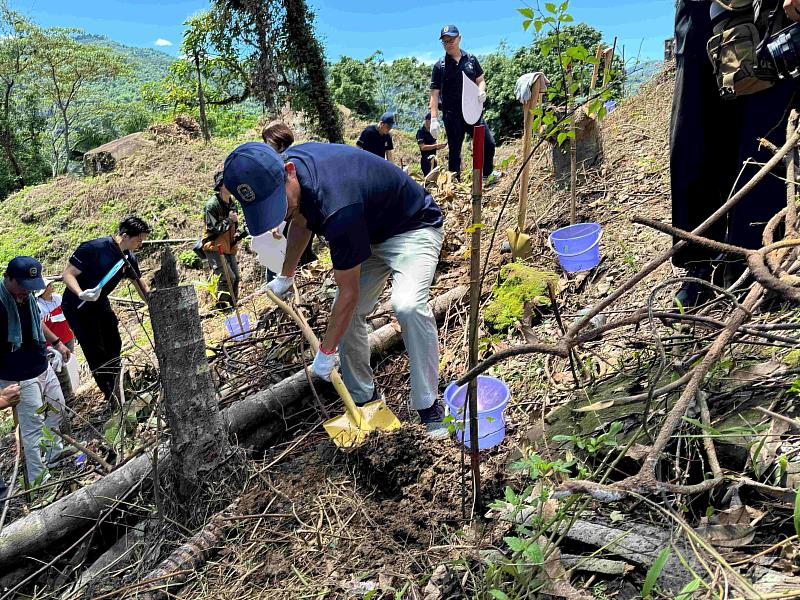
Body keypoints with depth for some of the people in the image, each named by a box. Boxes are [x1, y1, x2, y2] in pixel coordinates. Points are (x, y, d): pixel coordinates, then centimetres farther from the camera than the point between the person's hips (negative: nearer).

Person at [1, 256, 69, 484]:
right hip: (20, 379, -8)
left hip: (43, 367, 8)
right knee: (33, 426, 1)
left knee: (57, 408, 21)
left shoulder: (27, 295, -1)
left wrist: (56, 342, 20)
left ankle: (54, 454, 42)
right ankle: (38, 479, 15)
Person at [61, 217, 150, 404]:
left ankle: (116, 388, 28)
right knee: (97, 353, -7)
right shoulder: (94, 248, -26)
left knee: (114, 346, 9)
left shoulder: (129, 257, -5)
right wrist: (81, 294, -40)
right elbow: (67, 274, -23)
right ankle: (112, 397, 4)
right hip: (77, 308, -7)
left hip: (100, 304, 7)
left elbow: (138, 281, 13)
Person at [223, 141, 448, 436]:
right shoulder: (288, 160, -15)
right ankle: (363, 399, 19)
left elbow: (349, 293, -28)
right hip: (369, 232, 8)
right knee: (346, 315, 1)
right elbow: (301, 221, 10)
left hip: (413, 228, -8)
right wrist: (286, 275, 20)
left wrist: (326, 352, -16)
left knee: (407, 305, -33)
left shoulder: (337, 209, -41)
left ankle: (429, 408, -18)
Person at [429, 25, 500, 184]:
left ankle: (487, 174, 27)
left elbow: (480, 80, 16)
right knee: (454, 151, 2)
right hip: (452, 115, -3)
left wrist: (481, 92, -8)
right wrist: (434, 119, -13)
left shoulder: (471, 59, 7)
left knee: (488, 143, 4)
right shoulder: (439, 66, -2)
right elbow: (434, 94, -4)